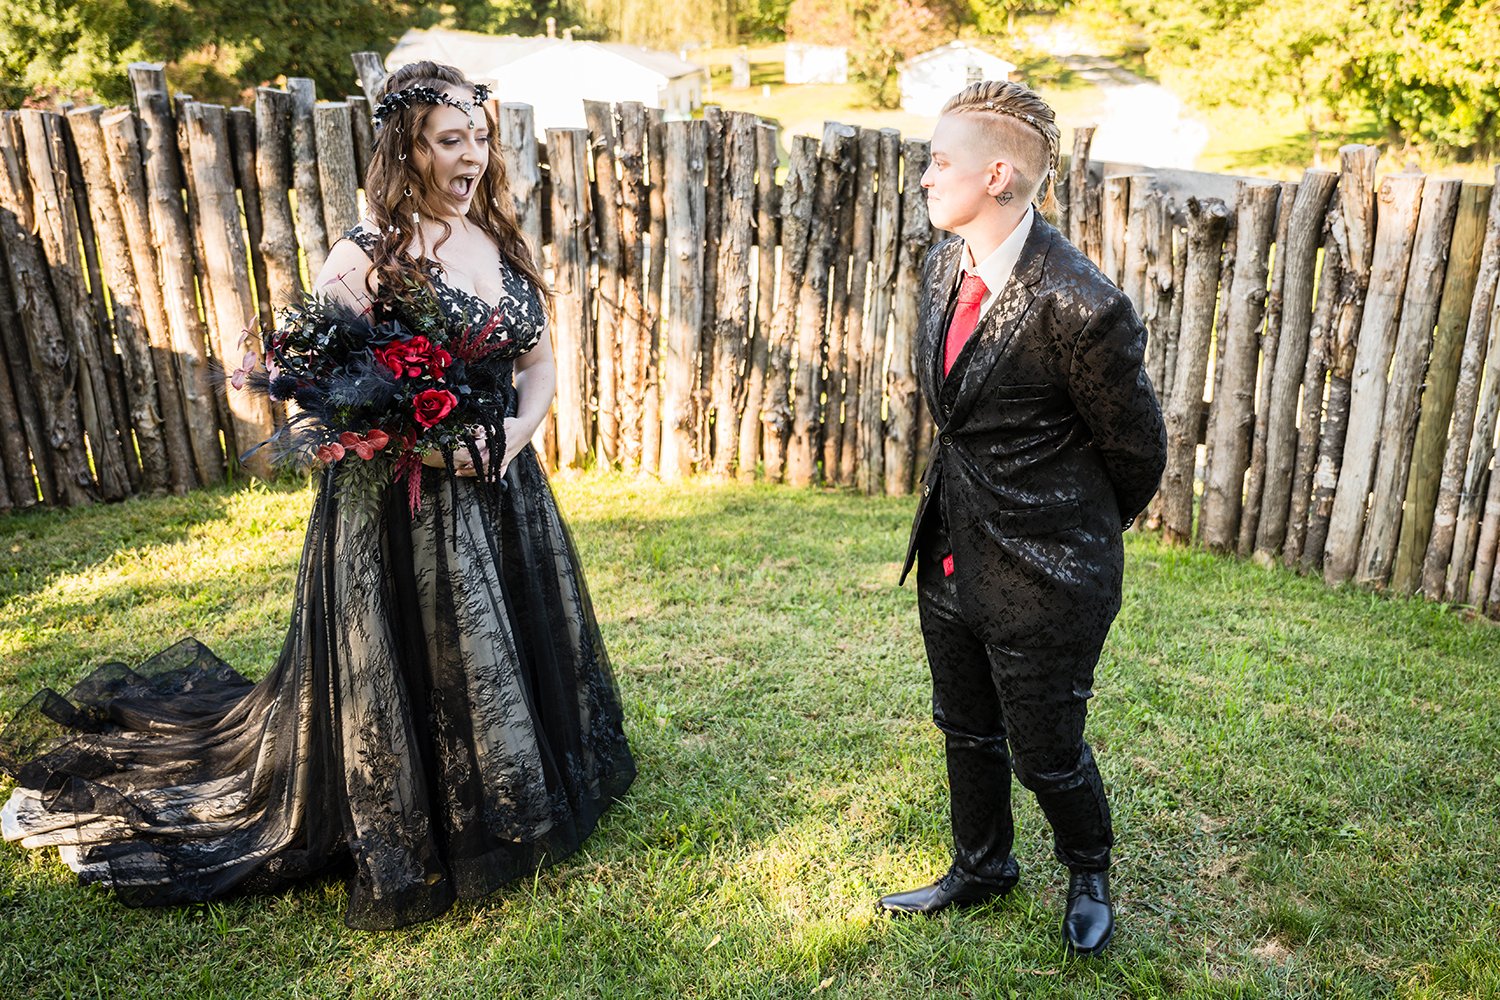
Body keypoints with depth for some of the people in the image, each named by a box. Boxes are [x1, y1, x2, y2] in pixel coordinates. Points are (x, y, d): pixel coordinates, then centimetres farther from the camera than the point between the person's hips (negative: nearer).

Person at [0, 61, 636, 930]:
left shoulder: (500, 243, 6)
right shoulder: (366, 258, -13)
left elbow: (541, 361, 11)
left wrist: (517, 431, -9)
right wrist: (428, 444, -24)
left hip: (504, 491, 7)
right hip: (404, 508, -6)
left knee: (514, 656, 19)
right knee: (410, 675, 4)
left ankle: (520, 810, 44)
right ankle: (406, 851, 27)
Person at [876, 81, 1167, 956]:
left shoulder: (1078, 306, -26)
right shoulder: (948, 262, -1)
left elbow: (1137, 449, -11)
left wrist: (1086, 532, 6)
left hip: (1044, 576, -7)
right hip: (953, 553, 8)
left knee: (1045, 753, 12)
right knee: (967, 729, 24)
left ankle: (1090, 876, 44)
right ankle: (983, 868, 49)